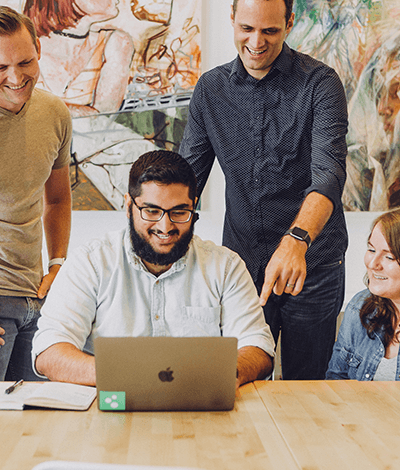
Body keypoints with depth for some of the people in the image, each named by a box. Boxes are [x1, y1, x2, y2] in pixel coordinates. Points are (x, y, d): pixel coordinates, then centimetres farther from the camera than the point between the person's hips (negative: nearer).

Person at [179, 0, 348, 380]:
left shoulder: (320, 84, -8)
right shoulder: (210, 89, 4)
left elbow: (329, 174, -22)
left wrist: (296, 241, -39)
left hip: (312, 266, -3)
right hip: (241, 262, 3)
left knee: (304, 387, 9)